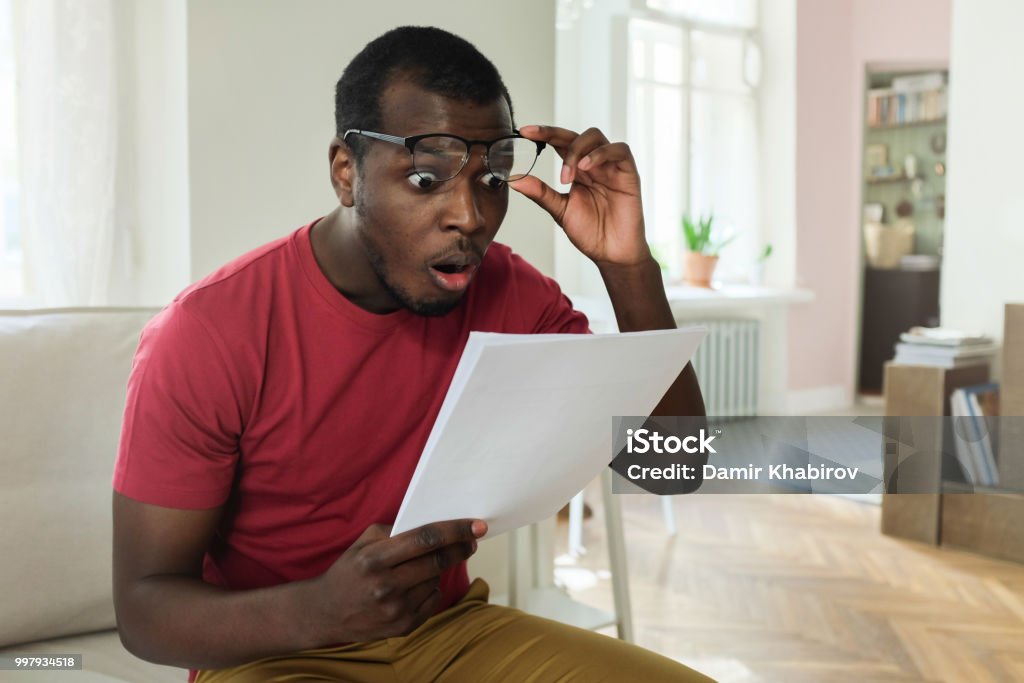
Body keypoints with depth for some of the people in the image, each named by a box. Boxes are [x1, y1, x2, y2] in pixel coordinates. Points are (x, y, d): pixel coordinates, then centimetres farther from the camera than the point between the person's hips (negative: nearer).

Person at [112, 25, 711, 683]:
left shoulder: (508, 294, -4)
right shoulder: (206, 336, -17)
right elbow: (143, 608, -13)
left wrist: (629, 266, -18)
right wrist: (322, 609, -34)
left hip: (451, 629, 4)